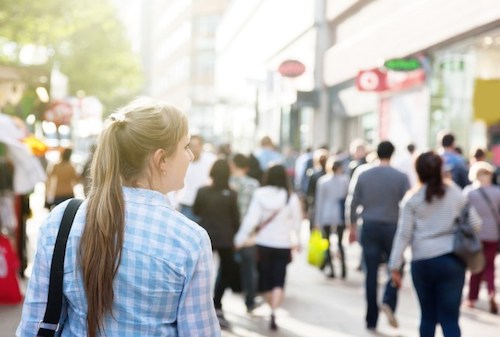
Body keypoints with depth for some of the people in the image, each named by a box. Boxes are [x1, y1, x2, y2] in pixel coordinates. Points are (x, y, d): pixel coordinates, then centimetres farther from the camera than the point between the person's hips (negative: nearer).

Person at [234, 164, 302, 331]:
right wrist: (296, 240, 19)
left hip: (263, 243, 1)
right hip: (283, 244, -1)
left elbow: (251, 218, -12)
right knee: (278, 281, -1)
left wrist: (240, 238, -4)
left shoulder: (259, 194, -9)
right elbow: (296, 222, 2)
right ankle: (273, 312, -20)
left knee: (266, 278, 17)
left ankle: (272, 309, 32)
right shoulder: (291, 197, -8)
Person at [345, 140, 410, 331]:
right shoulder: (401, 177, -4)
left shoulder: (362, 174, 1)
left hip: (369, 227, 2)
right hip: (392, 227, -2)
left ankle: (371, 320, 9)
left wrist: (352, 227, 12)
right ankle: (388, 301, -10)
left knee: (371, 274, 6)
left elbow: (352, 203, 2)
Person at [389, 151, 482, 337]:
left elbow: (403, 234, -3)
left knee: (428, 316, 16)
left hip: (422, 262, 0)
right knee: (450, 318, -1)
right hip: (452, 259, 0)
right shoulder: (455, 193, 2)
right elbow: (475, 224, 5)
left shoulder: (412, 198, 0)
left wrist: (395, 266, 1)